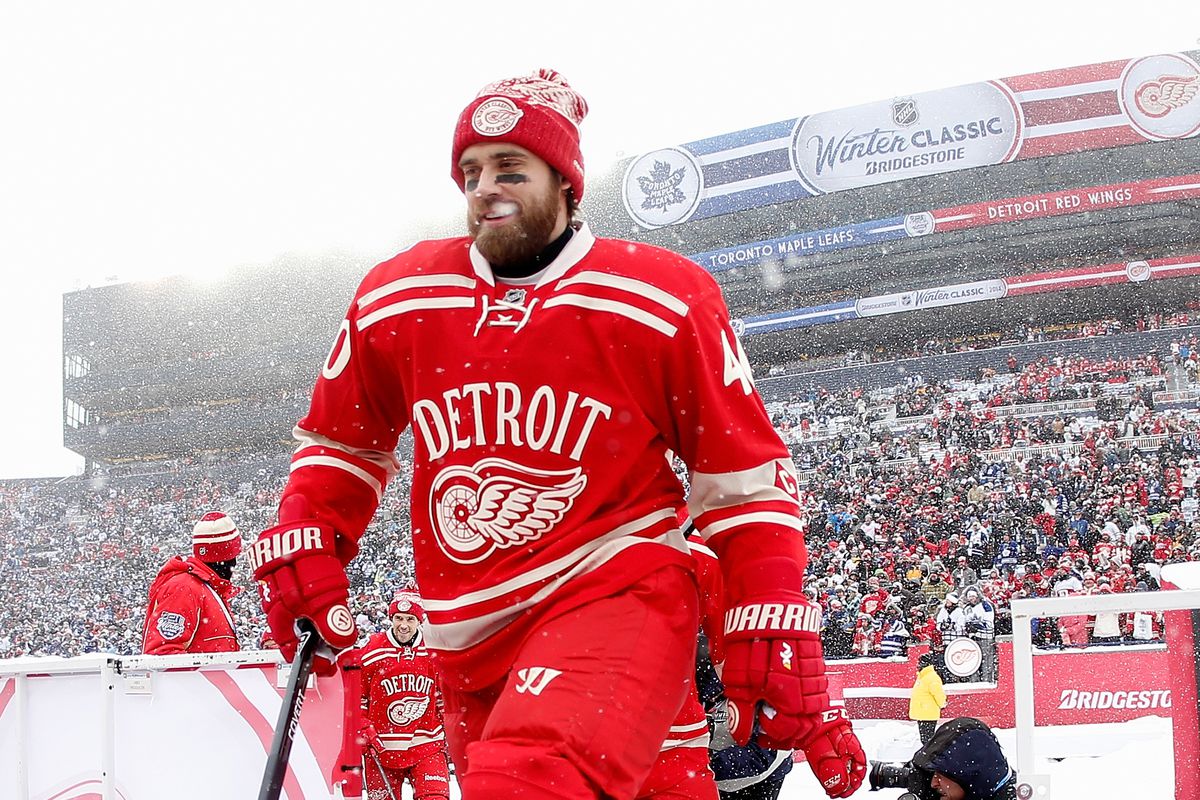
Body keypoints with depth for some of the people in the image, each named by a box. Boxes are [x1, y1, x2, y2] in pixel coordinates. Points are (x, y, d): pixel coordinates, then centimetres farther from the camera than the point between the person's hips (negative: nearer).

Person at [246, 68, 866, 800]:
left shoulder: (661, 301, -5)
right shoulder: (395, 302, 5)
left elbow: (744, 477, -1)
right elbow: (341, 442, 21)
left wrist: (773, 644, -7)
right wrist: (303, 548, 3)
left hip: (615, 595, -6)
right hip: (470, 639, 6)